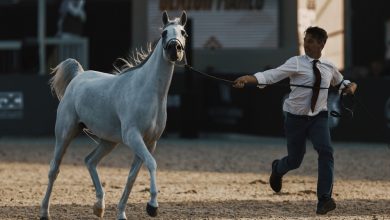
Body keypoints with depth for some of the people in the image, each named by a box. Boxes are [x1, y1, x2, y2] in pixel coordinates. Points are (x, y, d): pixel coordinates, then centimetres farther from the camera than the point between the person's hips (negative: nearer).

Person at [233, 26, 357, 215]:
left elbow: (341, 83, 23)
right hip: (296, 117, -2)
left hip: (318, 117, 2)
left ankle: (324, 199, -17)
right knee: (295, 160, 7)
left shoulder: (329, 67, 3)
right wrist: (247, 78, -39)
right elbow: (274, 74, -24)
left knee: (326, 151, -22)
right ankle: (277, 168, 46)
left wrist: (351, 86, -1)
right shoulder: (296, 63, -10)